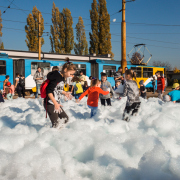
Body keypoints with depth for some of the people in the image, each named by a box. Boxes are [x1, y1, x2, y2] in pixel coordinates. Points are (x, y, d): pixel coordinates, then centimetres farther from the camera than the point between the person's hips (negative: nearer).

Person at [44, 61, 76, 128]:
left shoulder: (62, 78, 9)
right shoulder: (56, 77, -20)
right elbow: (49, 91, -25)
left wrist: (65, 93, 12)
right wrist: (55, 103, -28)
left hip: (56, 104, 10)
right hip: (50, 104, -10)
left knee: (65, 118, 14)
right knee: (55, 123, -5)